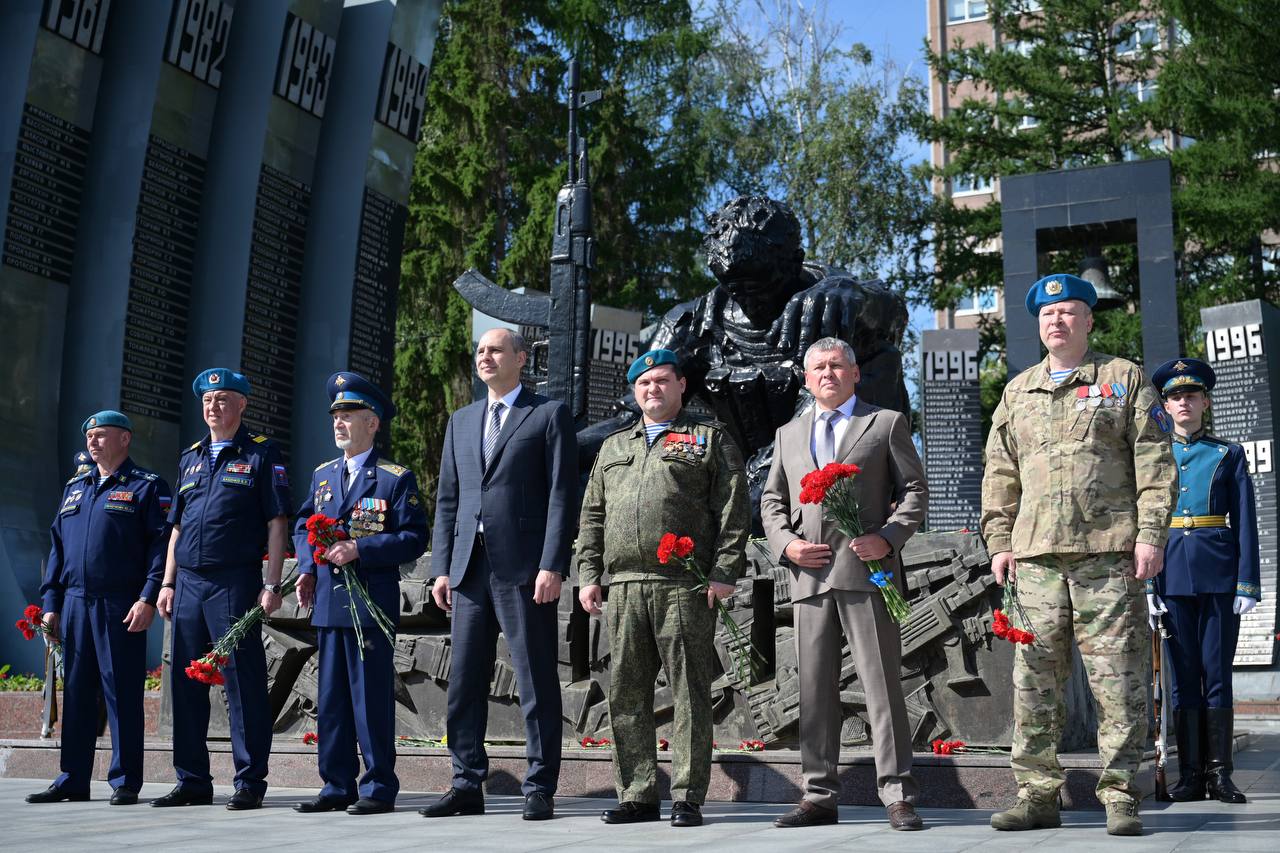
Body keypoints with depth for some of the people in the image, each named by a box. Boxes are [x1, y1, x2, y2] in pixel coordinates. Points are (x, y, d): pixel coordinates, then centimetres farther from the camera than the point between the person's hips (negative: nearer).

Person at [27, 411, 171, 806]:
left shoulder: (147, 487, 0)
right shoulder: (74, 487, 20)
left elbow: (162, 545, -8)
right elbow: (57, 547, 20)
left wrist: (148, 598, -17)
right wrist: (51, 602, 11)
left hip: (121, 607, -6)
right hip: (74, 604, 6)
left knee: (122, 693, -2)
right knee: (76, 692, 8)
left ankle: (126, 783, 4)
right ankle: (72, 780, 16)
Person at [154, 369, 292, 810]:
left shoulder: (261, 454, 1)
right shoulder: (191, 458, 18)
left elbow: (277, 524, -4)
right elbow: (177, 527, 20)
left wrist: (272, 584, -11)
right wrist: (167, 583, 13)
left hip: (235, 582, -6)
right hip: (188, 583, 6)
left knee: (244, 681, -4)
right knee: (186, 681, 8)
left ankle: (250, 782, 3)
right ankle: (192, 781, 18)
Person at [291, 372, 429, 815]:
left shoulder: (396, 478, -3)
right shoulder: (323, 475, 16)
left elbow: (413, 537, -9)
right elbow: (303, 526, 21)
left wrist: (361, 550, -19)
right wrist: (307, 567, 4)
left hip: (371, 603, -6)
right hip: (327, 602, 6)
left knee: (372, 696, -2)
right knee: (330, 697, 10)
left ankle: (378, 787, 6)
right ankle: (337, 786, 18)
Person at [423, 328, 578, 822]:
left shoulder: (550, 415, 2)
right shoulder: (461, 421, 18)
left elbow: (562, 496, -5)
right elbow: (447, 500, 16)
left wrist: (552, 566, -13)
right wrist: (442, 568, 8)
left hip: (524, 568, -5)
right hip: (470, 568, 6)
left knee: (537, 684, 0)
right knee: (464, 682, 8)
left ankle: (540, 790, 7)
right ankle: (468, 786, 17)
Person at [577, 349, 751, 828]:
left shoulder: (710, 438, 9)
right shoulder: (613, 447, 23)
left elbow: (733, 510, 0)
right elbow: (592, 516, 21)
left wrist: (725, 572, -9)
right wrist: (588, 574, 10)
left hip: (686, 586, -4)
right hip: (624, 586, 5)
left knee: (690, 693, -3)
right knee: (627, 694, 5)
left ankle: (688, 798, 3)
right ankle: (637, 796, 13)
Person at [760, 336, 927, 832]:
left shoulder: (886, 424, 10)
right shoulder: (788, 435, 21)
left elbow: (914, 490, 6)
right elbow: (771, 500, 20)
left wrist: (888, 538, -10)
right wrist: (786, 543, 1)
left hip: (866, 569, -4)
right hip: (809, 575, 4)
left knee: (882, 683, -6)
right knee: (814, 689, 5)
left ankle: (897, 795, -1)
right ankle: (819, 796, 11)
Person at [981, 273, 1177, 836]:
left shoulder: (1125, 379, 9)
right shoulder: (1017, 392, 19)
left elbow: (1154, 463, 3)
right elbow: (1000, 475, 19)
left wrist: (1151, 534, -6)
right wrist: (999, 541, 9)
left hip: (1110, 554, -3)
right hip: (1037, 556, 3)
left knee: (1118, 678, -3)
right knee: (1035, 680, 3)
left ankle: (1120, 797, 4)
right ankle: (1037, 794, 10)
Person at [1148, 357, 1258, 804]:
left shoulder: (1229, 454, 8)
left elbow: (1245, 522, 4)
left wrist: (1248, 583, -5)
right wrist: (1145, 583, 0)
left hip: (1218, 573, -1)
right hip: (1172, 575, 1)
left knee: (1217, 671, 0)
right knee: (1183, 672, 3)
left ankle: (1220, 773, 6)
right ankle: (1191, 774, 8)